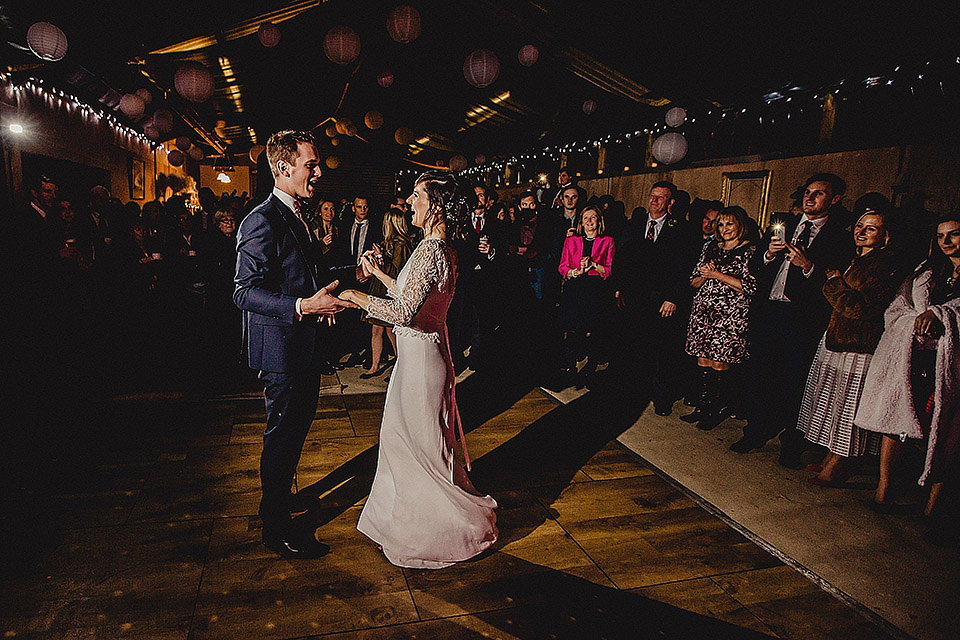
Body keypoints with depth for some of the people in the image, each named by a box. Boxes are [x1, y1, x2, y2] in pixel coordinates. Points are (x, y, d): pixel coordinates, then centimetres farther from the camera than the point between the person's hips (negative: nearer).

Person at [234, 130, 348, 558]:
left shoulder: (294, 217, 13)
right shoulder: (263, 221, -19)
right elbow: (245, 292, -24)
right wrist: (302, 306, -33)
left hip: (303, 345, 10)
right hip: (281, 348, -10)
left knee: (298, 425, 22)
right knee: (282, 433, 3)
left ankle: (279, 498, 44)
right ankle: (276, 527, 21)